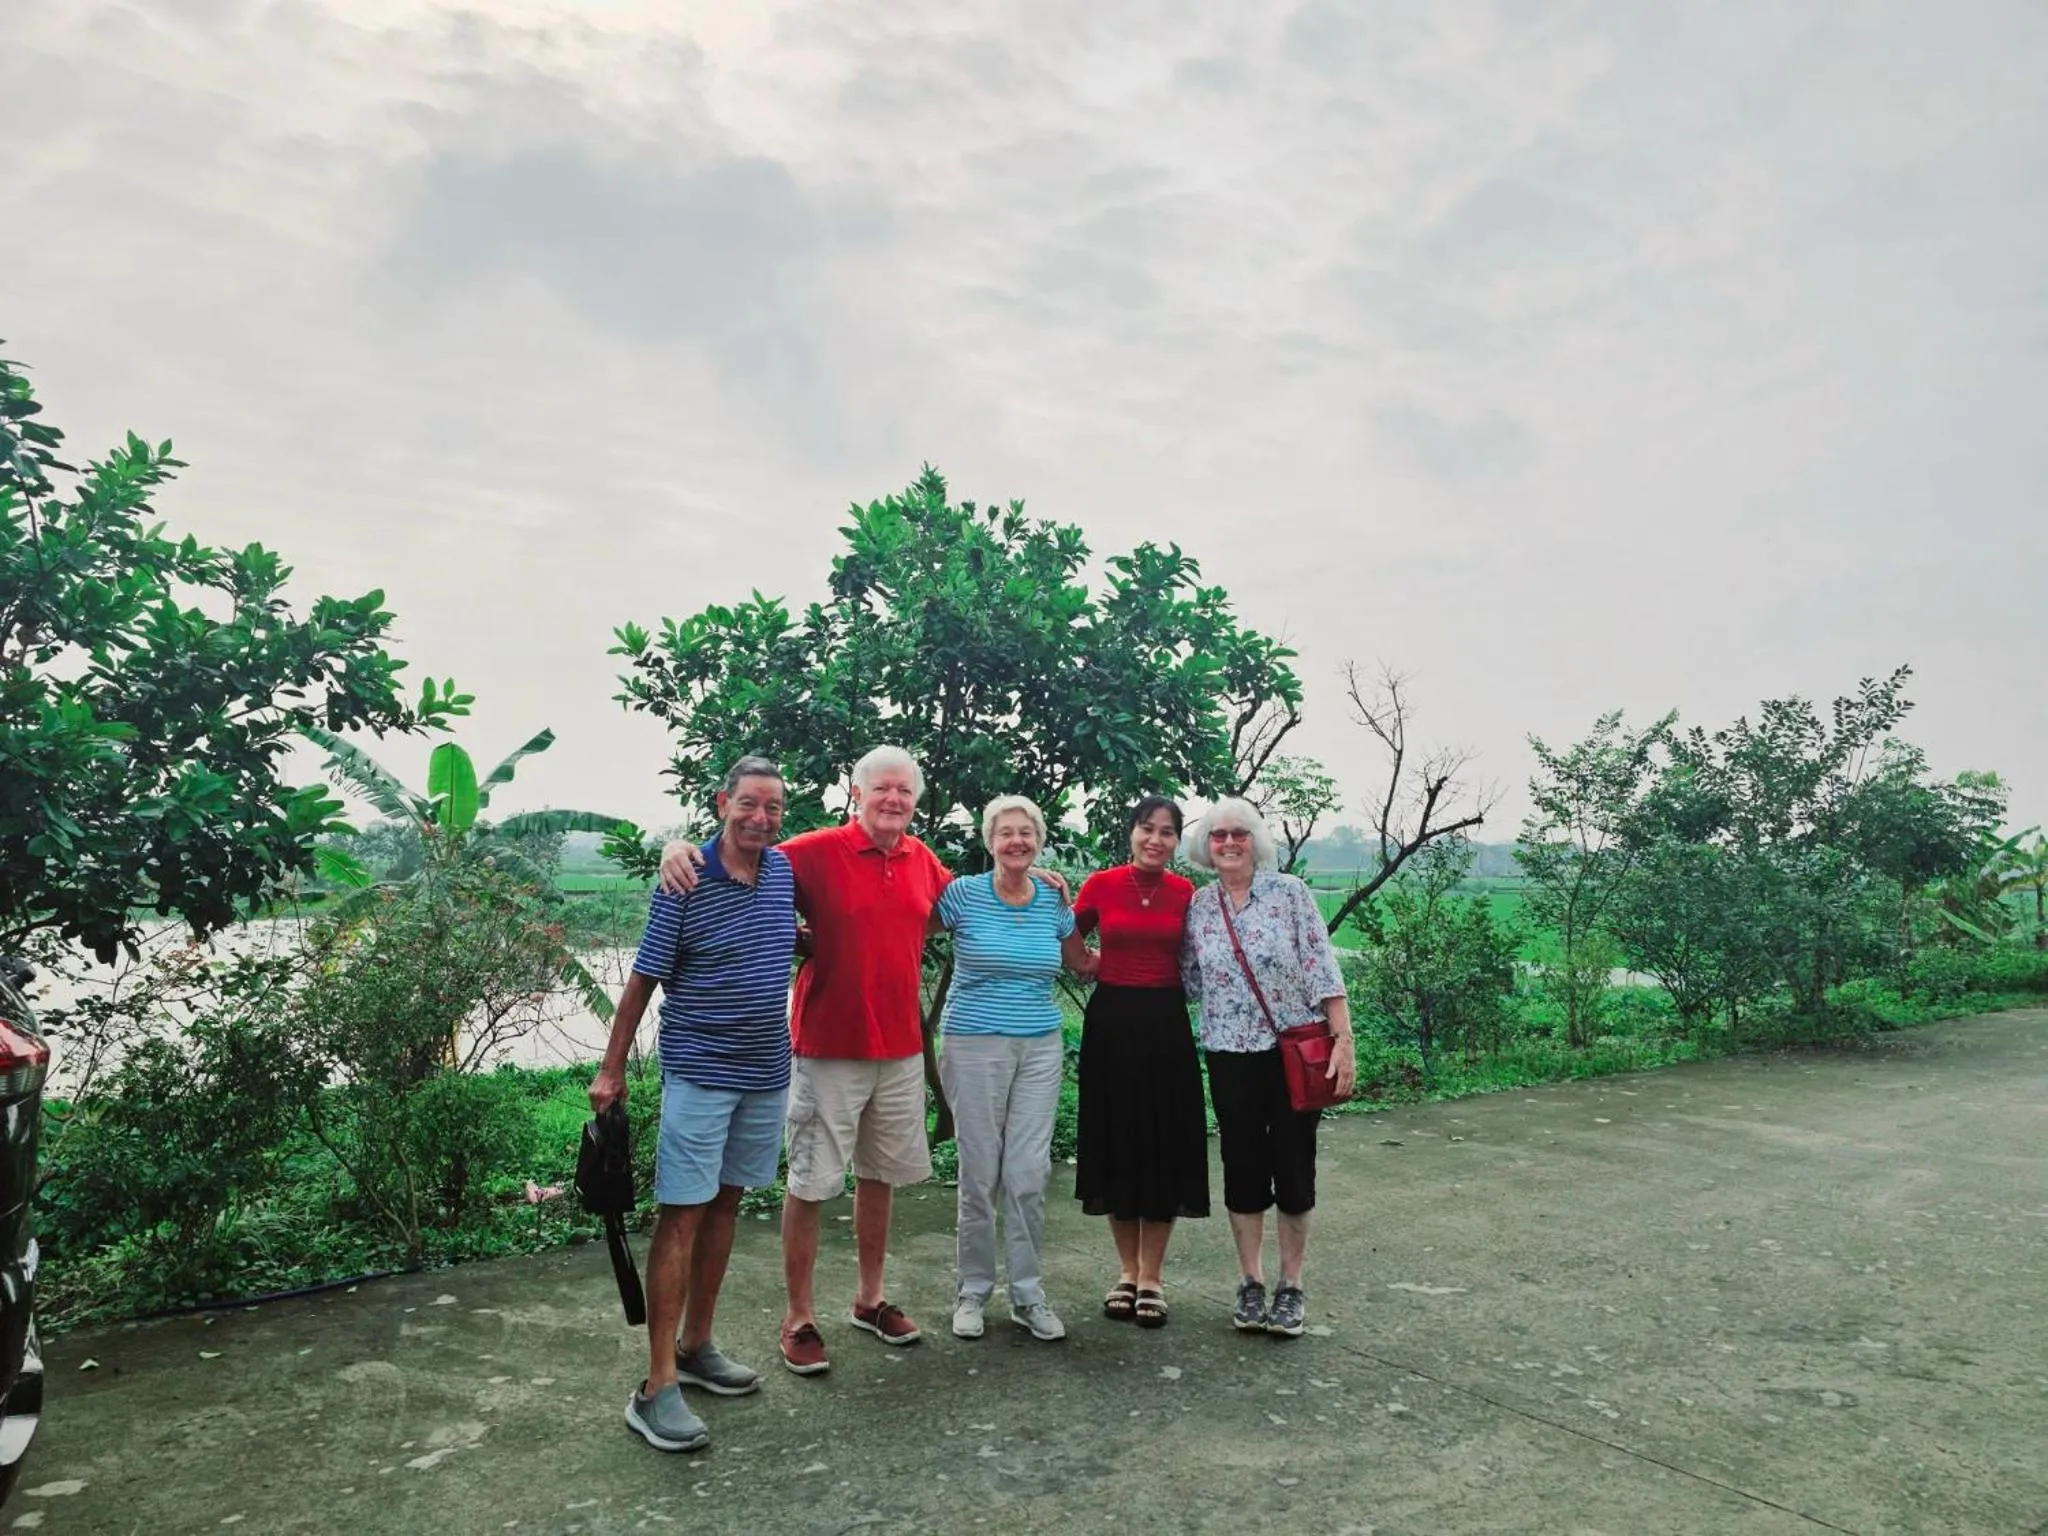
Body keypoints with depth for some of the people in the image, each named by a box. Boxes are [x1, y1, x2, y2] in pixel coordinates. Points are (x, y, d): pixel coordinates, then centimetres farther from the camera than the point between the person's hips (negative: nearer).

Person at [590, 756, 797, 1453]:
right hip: (699, 1074, -6)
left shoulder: (785, 870, 4)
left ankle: (696, 1346, 28)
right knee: (681, 1216, -5)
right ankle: (658, 1387, 0)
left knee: (724, 1206, 14)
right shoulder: (684, 882, -12)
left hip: (767, 1074, 6)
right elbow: (643, 978, -8)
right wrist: (612, 1069, -7)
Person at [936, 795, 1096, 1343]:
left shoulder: (1054, 901, 6)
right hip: (975, 1046, -2)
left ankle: (1028, 1295, 18)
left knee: (1029, 1175, 3)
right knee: (980, 1175, 2)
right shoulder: (964, 893, -4)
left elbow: (1083, 963, 19)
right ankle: (973, 1291, 20)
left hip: (1040, 1049, 3)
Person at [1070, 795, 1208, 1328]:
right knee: (1116, 1142, 7)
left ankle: (1152, 1277, 17)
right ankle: (1127, 1270, 24)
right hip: (1111, 1021, 0)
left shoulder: (1186, 894, 0)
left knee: (1164, 1146, 4)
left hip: (1166, 1024, 1)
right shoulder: (1102, 884, -3)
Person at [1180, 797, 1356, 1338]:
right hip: (1231, 1056, 2)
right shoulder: (1197, 907, 4)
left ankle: (1291, 1287, 21)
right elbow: (1190, 982, 11)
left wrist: (1343, 1040, -13)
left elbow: (1323, 971, -8)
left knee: (1294, 1166, 5)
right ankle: (1250, 1282, 25)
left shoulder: (1290, 892, -5)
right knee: (1243, 1167, 9)